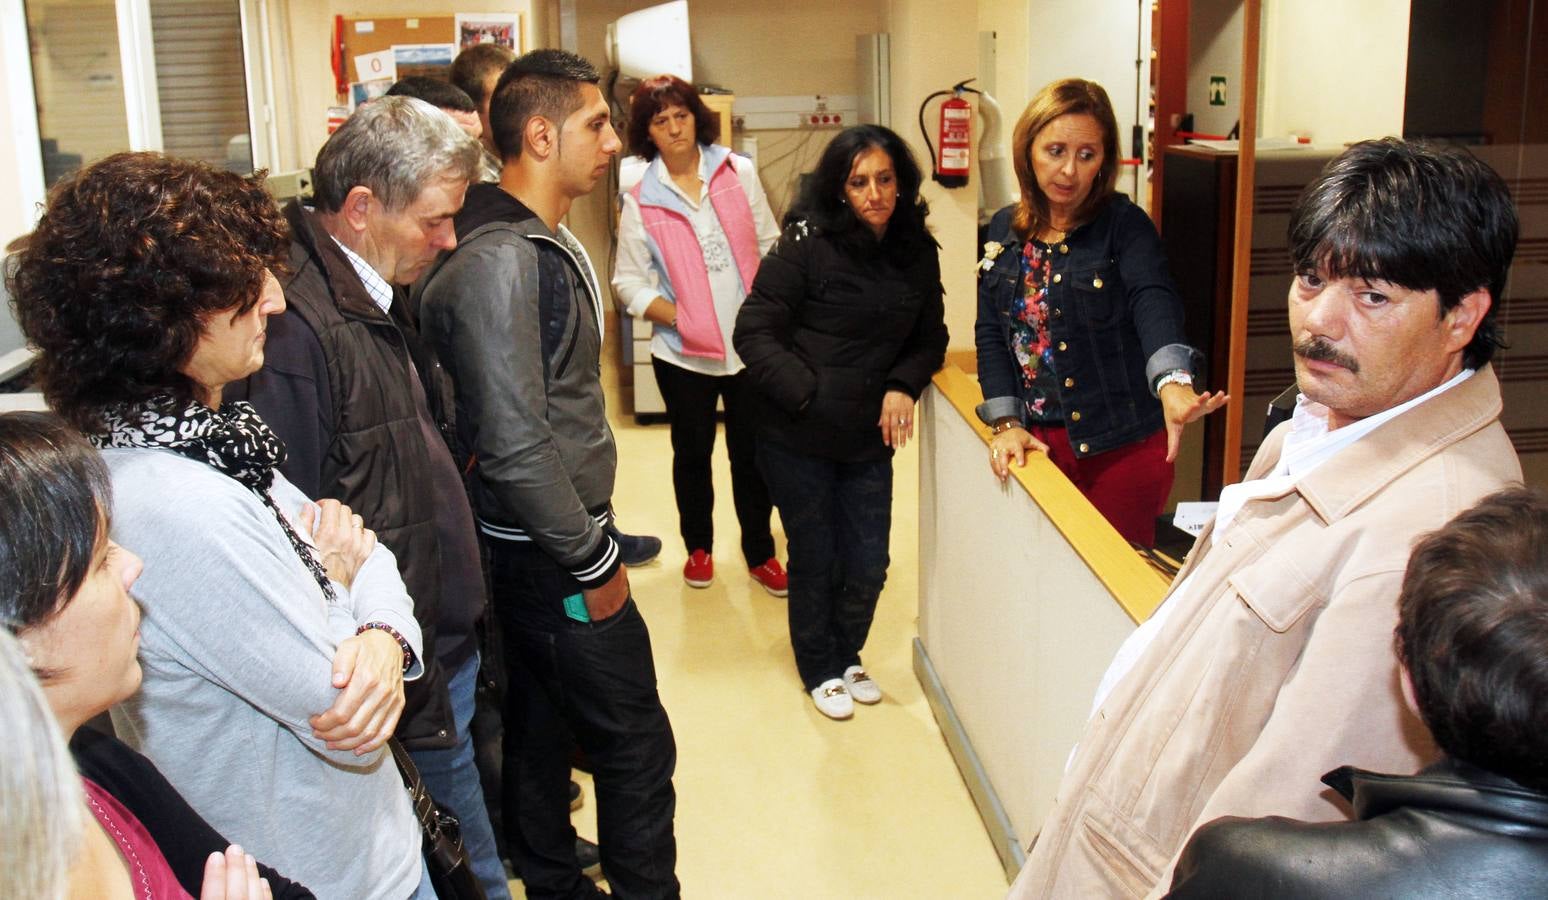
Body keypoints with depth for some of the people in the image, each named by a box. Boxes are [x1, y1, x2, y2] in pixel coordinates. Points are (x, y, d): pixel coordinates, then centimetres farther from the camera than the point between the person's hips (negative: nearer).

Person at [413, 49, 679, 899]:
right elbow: (515, 445, -26)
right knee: (636, 747, 1)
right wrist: (594, 562, -17)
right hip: (550, 557, -9)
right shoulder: (499, 261, -22)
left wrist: (588, 537, 13)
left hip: (545, 546, 9)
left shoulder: (546, 241, 9)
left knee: (543, 727, 20)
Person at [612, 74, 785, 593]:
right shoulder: (640, 201, -3)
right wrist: (678, 317, -13)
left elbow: (770, 245, 6)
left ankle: (760, 553, 24)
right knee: (692, 453, 14)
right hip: (683, 352, 0)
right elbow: (628, 281, -2)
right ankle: (698, 547, 34)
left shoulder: (738, 173, 1)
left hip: (752, 344, 1)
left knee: (752, 452, 7)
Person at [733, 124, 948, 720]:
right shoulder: (807, 244, -14)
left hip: (870, 441, 4)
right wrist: (808, 394, -21)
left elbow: (930, 337, 12)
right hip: (798, 440, -4)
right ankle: (820, 670, 34)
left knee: (868, 567, 10)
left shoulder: (917, 252, 1)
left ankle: (847, 655, 39)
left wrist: (904, 386, -7)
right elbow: (753, 332, -14)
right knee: (815, 561, 11)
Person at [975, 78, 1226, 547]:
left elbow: (1154, 302, -27)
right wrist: (1007, 423, -6)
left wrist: (1172, 382, -46)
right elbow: (991, 333, 5)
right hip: (1038, 442, 4)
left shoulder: (1124, 225, -10)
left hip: (1121, 450, -4)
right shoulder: (1004, 231, 5)